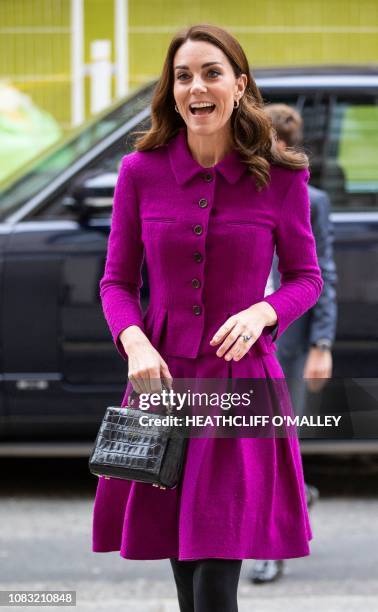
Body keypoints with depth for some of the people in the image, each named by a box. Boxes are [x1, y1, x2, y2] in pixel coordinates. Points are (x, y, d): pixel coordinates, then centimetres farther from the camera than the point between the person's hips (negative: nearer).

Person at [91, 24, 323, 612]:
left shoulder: (281, 177, -3)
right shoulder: (140, 172, 0)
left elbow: (306, 276, 8)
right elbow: (117, 282, 7)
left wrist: (262, 312, -13)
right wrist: (134, 342, -13)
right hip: (162, 378, 2)